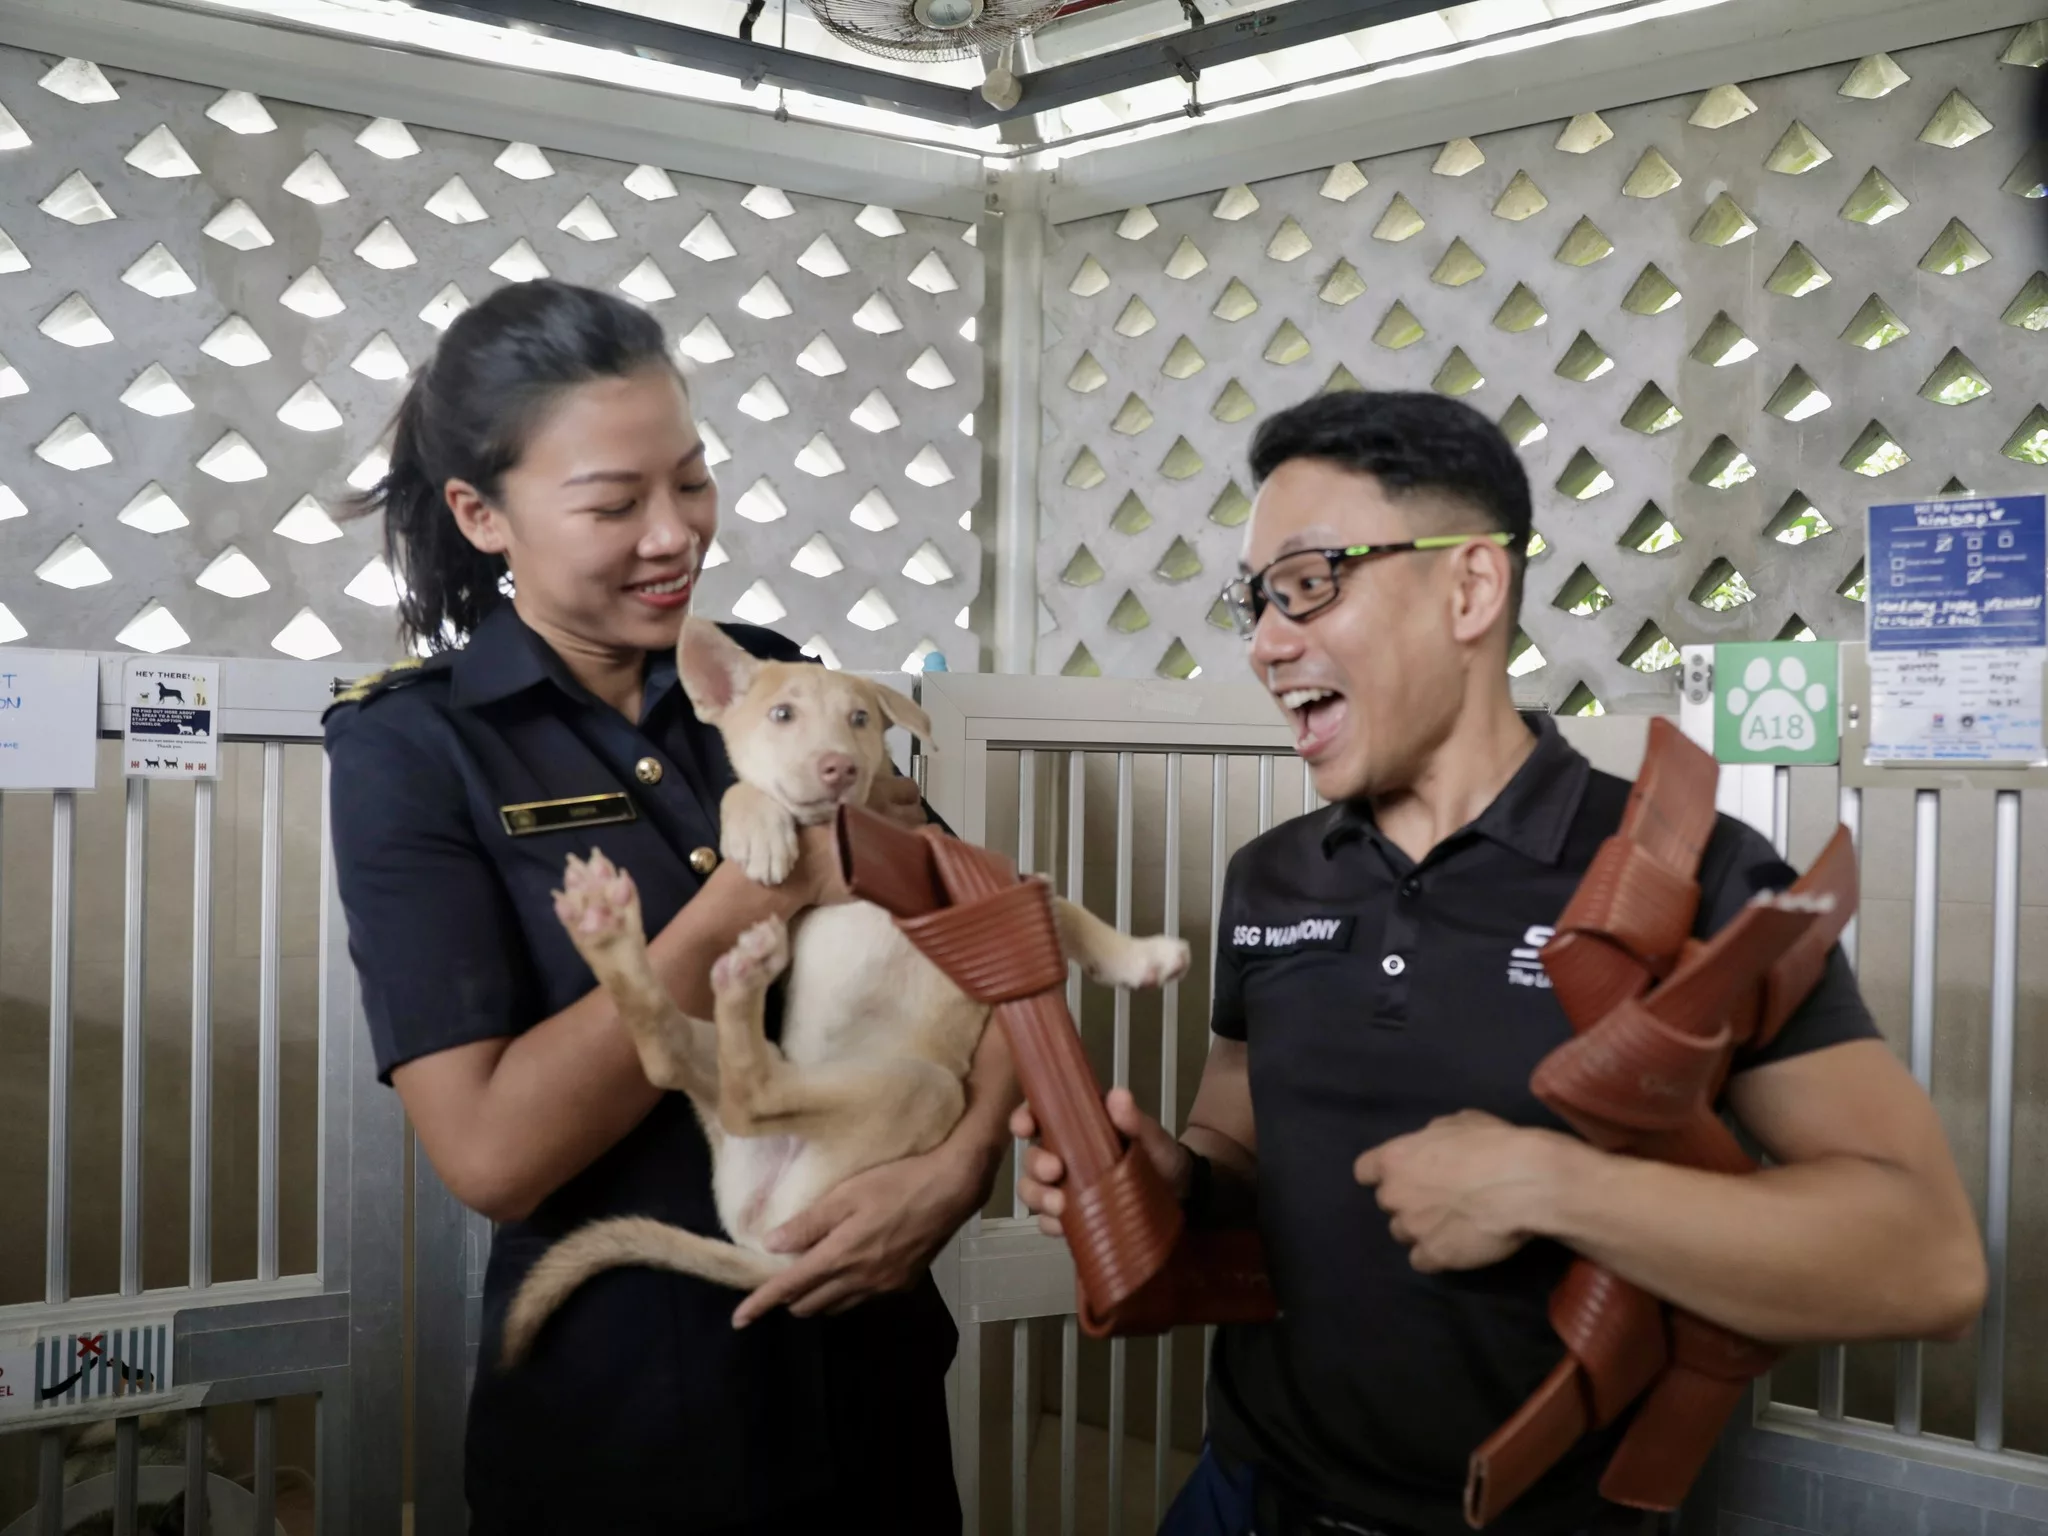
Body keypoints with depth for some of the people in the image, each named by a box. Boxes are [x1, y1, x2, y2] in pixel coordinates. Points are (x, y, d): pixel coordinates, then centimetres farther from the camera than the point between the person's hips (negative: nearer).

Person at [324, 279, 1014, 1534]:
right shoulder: (411, 749, -11)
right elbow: (491, 1150, -21)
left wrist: (960, 1165, -19)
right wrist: (750, 896, -19)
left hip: (871, 1369, 4)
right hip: (618, 1420, -4)